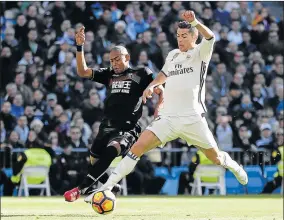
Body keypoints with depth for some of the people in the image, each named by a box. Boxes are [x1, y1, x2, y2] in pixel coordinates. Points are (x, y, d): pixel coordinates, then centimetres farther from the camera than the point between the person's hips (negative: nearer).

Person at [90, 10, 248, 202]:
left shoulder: (200, 53, -1)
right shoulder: (172, 55, 15)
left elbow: (210, 37, -25)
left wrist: (194, 22, -42)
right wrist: (152, 85, 17)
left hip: (193, 119, -3)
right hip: (168, 118, 3)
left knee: (215, 158, 7)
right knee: (138, 147, -15)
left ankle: (233, 166, 45)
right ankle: (107, 187, -17)